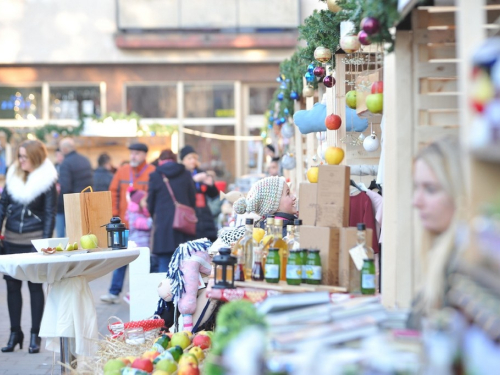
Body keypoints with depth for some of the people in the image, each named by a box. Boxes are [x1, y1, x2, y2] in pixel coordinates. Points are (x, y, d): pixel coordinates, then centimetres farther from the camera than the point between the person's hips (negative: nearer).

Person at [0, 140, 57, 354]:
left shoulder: (46, 181, -6)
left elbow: (50, 214, -6)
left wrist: (45, 242, -12)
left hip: (34, 240, -5)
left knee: (35, 286, 2)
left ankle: (35, 335, 10)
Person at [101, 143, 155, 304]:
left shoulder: (152, 172, -6)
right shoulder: (122, 171, 8)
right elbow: (114, 192, 10)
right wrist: (114, 215, 5)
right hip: (124, 224, 4)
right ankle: (114, 292, 10)